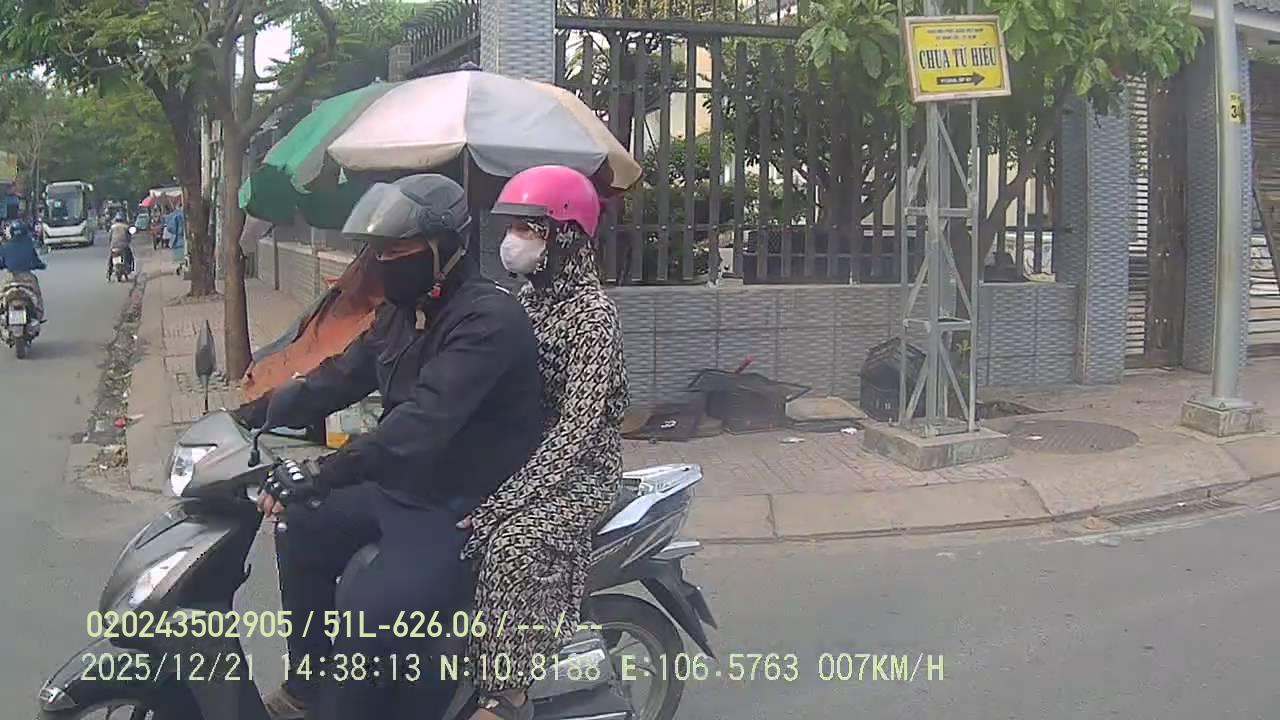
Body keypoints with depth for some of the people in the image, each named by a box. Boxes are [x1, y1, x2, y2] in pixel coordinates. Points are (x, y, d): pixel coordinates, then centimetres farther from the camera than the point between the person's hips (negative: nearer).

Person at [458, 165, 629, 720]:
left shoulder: (591, 312, -16)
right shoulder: (528, 299, 9)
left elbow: (576, 429, -24)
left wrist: (504, 501, -31)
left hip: (576, 471, -8)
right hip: (516, 456, 8)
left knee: (512, 545, -34)